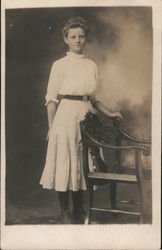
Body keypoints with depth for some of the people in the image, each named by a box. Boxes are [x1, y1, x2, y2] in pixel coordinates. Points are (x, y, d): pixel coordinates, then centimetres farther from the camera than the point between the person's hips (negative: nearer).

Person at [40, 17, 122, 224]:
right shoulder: (60, 65, -3)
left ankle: (78, 213, 23)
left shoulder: (91, 65, 11)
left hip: (86, 118, 5)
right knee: (64, 165, 0)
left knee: (81, 165, 11)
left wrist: (109, 114, 12)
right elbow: (51, 99, -4)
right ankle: (65, 214, 14)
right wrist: (51, 127, -7)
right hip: (66, 117, -5)